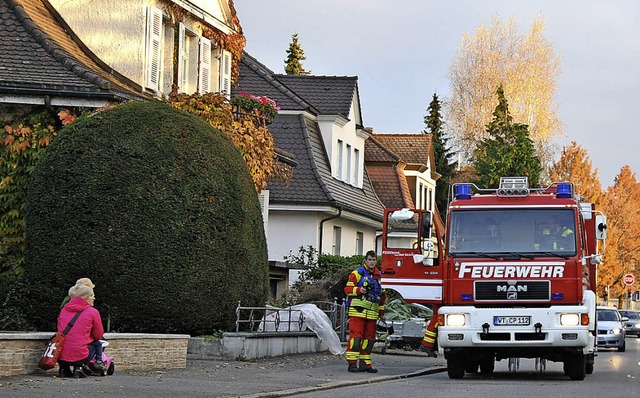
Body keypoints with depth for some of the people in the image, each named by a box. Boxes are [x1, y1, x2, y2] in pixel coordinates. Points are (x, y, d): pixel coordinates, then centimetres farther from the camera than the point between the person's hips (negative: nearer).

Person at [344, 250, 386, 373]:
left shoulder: (379, 275, 17)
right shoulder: (357, 273, 1)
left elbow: (382, 295, 25)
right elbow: (347, 289, -2)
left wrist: (382, 312, 24)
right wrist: (359, 290, -19)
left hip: (372, 314, 6)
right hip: (358, 311, -6)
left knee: (369, 338, 6)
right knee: (356, 336, -9)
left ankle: (365, 364, 12)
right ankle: (352, 363, -9)